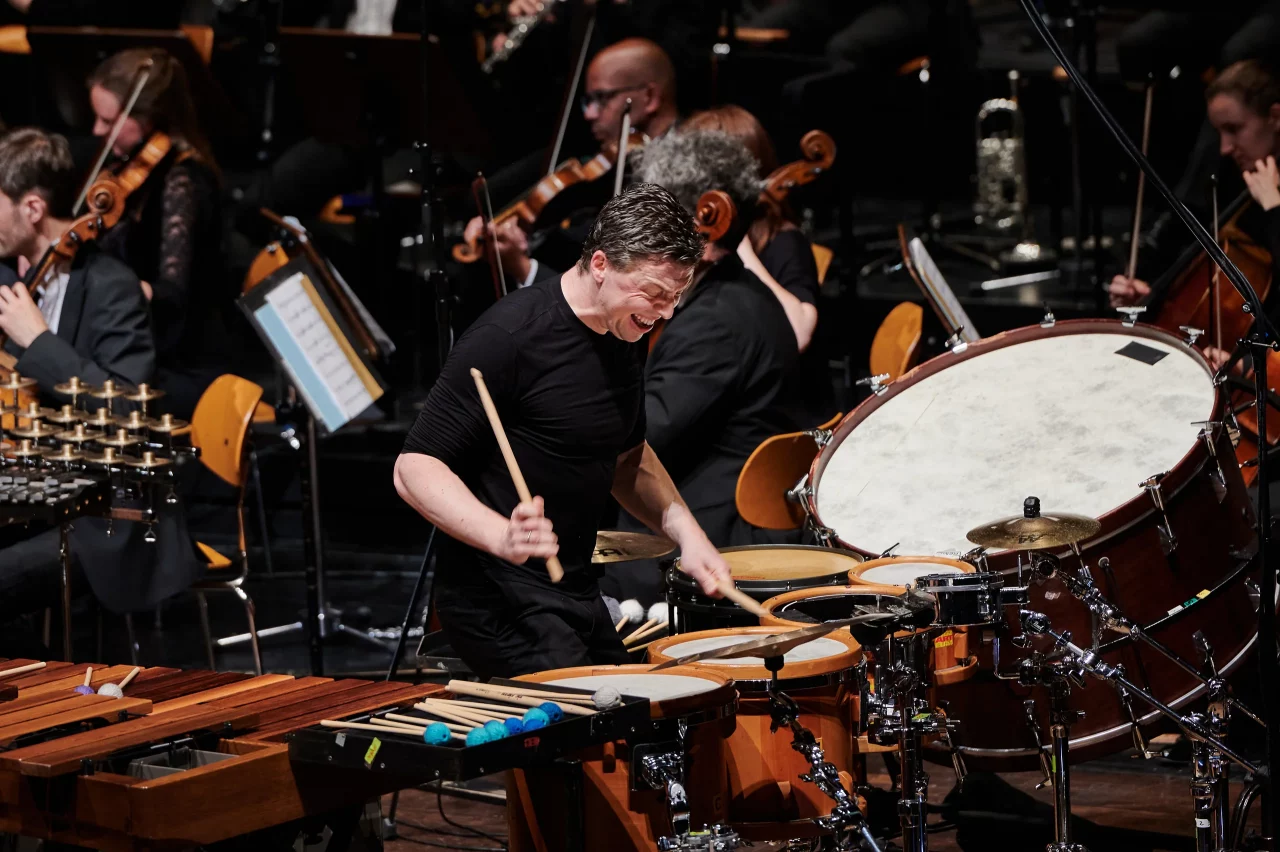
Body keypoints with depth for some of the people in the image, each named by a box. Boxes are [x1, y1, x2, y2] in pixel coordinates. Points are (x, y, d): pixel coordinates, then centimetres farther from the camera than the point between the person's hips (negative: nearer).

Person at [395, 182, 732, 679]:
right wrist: (501, 536, -36)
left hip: (576, 595, 9)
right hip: (497, 602, -9)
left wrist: (685, 532, 5)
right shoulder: (511, 337, -19)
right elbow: (415, 469, -20)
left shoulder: (625, 338, 6)